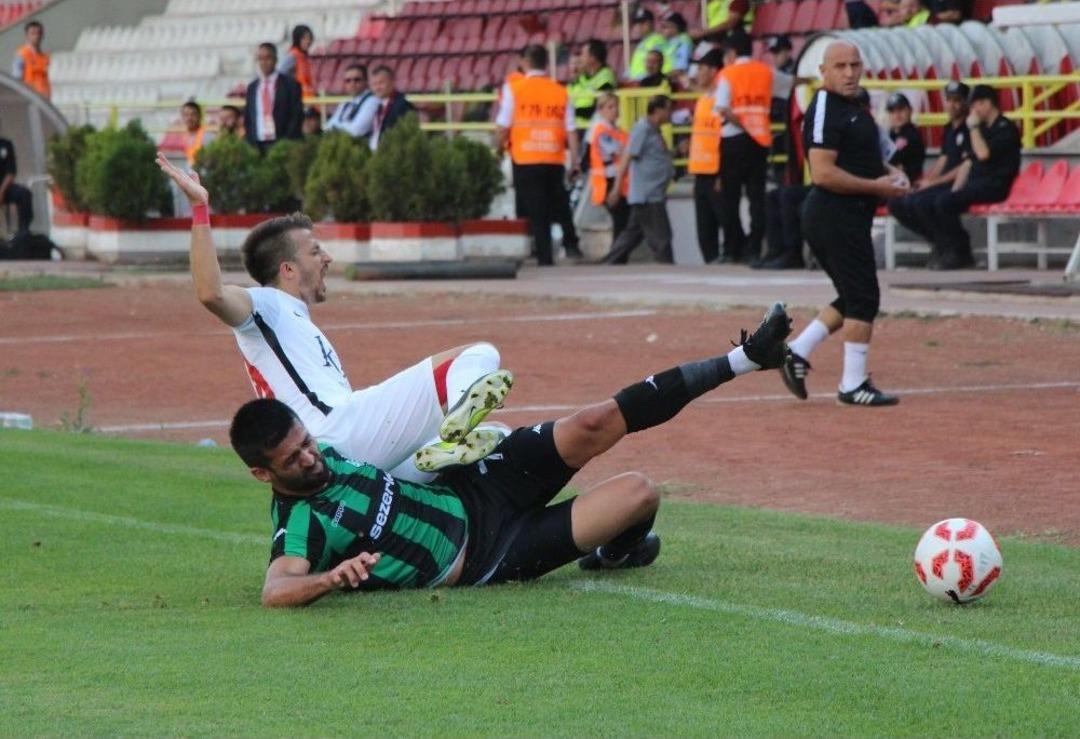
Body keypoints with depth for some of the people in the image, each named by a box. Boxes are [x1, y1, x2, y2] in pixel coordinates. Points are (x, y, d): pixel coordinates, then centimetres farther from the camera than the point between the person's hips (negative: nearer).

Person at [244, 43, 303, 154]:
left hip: (282, 144, -3)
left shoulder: (290, 85, 2)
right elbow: (247, 119, 17)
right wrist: (251, 143, 4)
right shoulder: (252, 88, 15)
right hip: (258, 145, 3)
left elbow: (296, 116, -1)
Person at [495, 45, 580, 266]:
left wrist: (499, 148, 13)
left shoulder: (514, 89, -3)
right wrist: (575, 161, 8)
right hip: (555, 160, 2)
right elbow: (571, 131, 2)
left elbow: (503, 126, -4)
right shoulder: (561, 92, 4)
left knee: (536, 213, -1)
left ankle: (545, 258, -6)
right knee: (557, 207, 15)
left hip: (526, 159, -2)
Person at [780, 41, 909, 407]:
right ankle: (853, 385, -1)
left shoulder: (853, 108, 16)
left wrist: (889, 174, 9)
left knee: (855, 298, 15)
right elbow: (822, 173, -22)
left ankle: (797, 352, 15)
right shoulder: (825, 110, -14)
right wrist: (877, 187, -18)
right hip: (836, 215, -10)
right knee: (863, 298, -6)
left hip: (849, 216, 10)